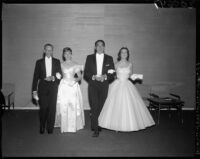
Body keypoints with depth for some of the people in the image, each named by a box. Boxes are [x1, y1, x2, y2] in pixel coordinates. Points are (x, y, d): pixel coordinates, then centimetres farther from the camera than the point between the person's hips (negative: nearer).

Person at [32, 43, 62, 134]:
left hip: (53, 87, 1)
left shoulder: (57, 61, 10)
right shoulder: (39, 62, 8)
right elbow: (36, 77, 5)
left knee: (52, 108, -2)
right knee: (43, 108, -3)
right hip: (42, 87, 0)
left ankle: (50, 127, 11)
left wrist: (53, 77, -12)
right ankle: (42, 127, 14)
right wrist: (34, 90, 0)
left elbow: (60, 75, 8)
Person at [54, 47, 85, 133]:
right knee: (63, 107, -2)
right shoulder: (61, 65, 9)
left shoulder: (75, 64, 5)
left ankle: (73, 126, 9)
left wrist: (76, 79, -13)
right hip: (63, 86, 1)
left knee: (74, 106, -3)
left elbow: (80, 77, 5)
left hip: (73, 86, -1)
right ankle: (64, 126, 10)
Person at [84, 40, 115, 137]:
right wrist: (94, 77, -12)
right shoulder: (89, 58, 10)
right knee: (94, 107, -8)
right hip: (93, 85, -1)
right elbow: (86, 73, 5)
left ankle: (99, 126, 18)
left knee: (101, 107, 2)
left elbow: (112, 74, 7)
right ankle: (95, 130, -6)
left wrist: (105, 76, -12)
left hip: (104, 86, 1)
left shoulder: (109, 59, 10)